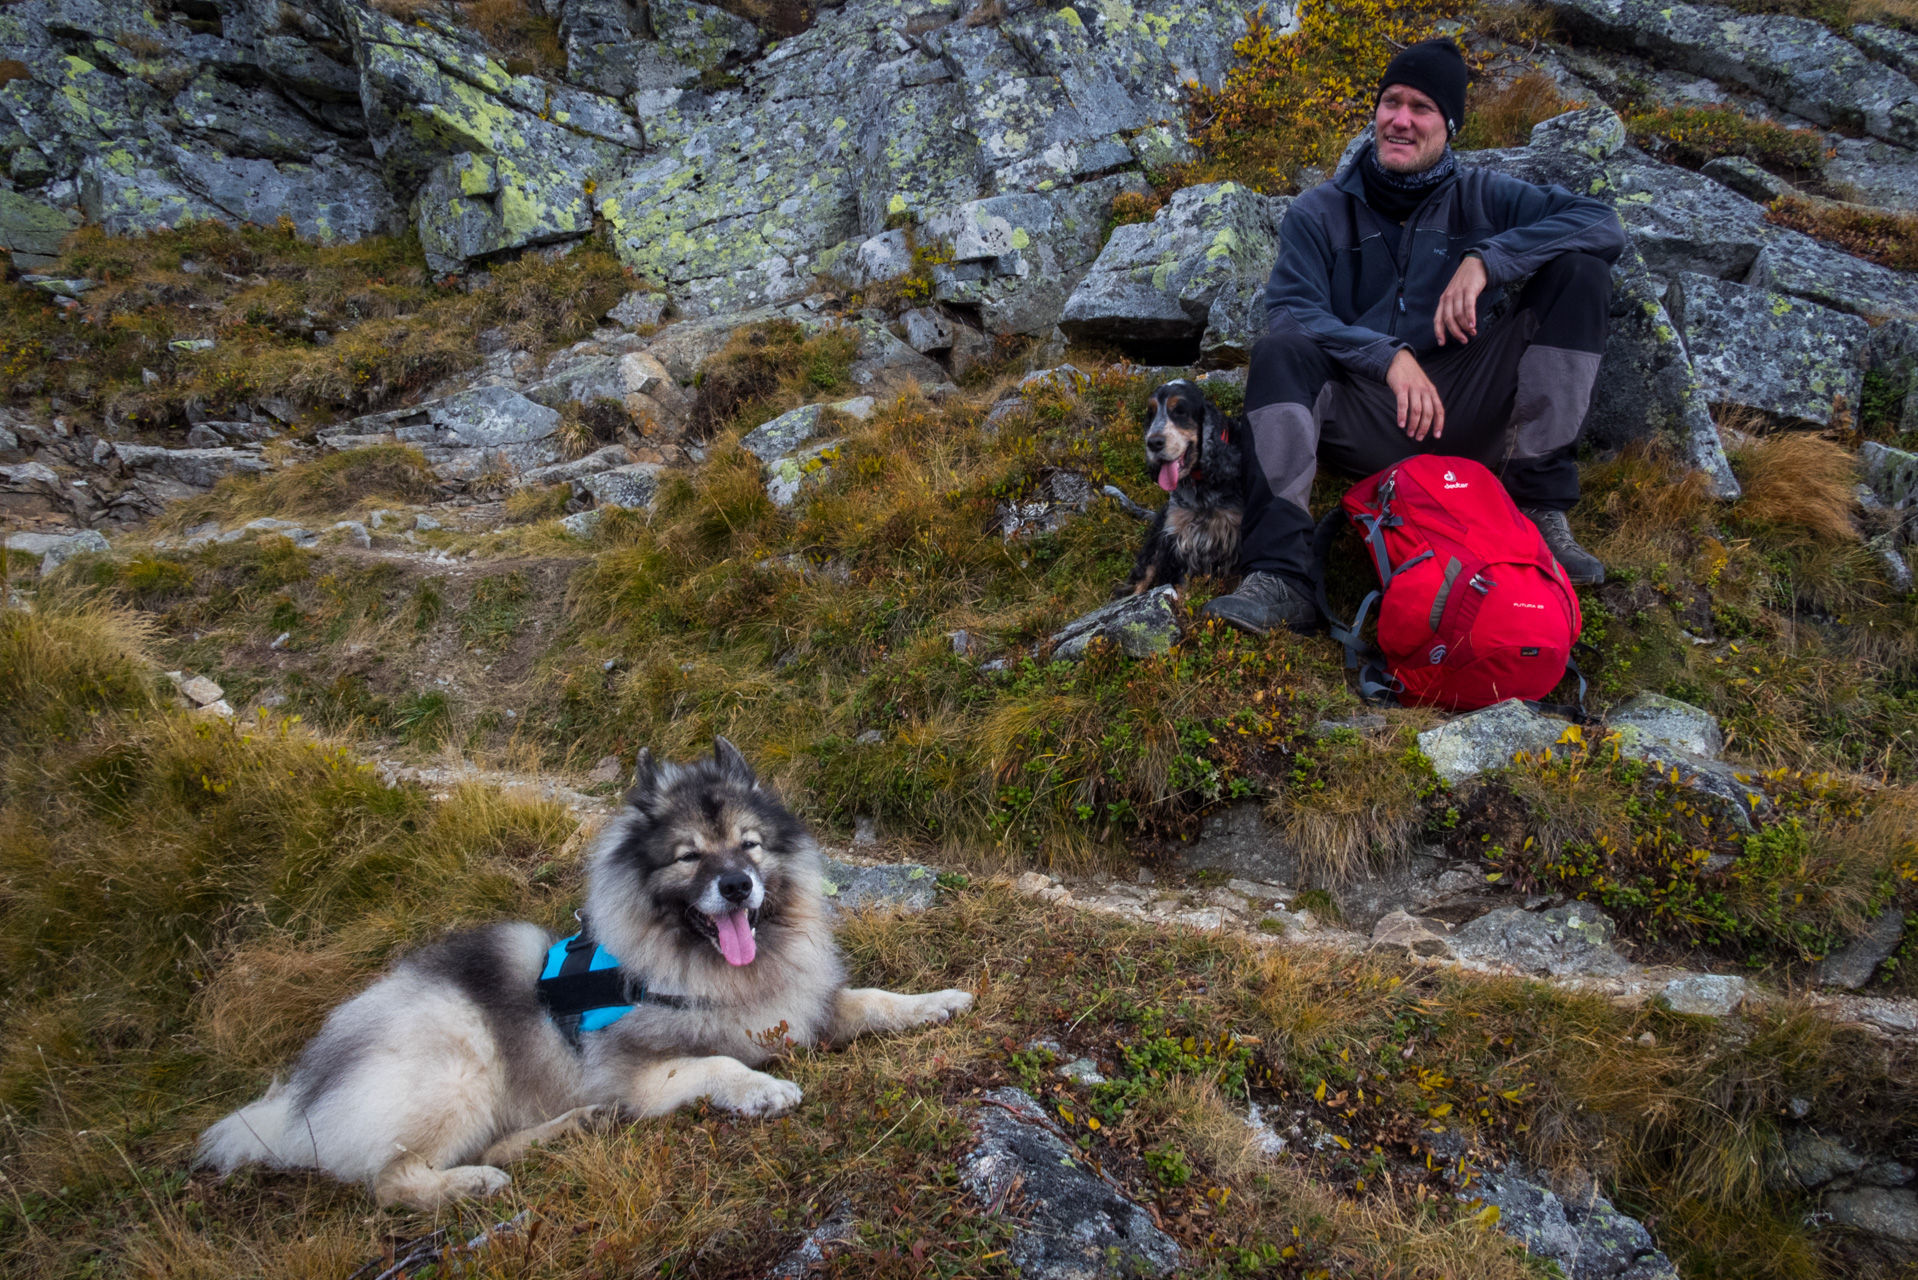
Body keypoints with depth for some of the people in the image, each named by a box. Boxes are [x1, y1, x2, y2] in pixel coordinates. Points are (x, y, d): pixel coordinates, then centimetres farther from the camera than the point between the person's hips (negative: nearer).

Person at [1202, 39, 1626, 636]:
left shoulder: (1480, 197, 8)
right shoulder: (1321, 213, 7)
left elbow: (1603, 223, -2)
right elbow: (1293, 310, -9)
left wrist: (1484, 259, -16)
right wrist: (1389, 356, -23)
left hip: (1466, 412, 1)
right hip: (1368, 420, -1)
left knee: (1577, 270, -13)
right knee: (1279, 350, -29)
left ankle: (1540, 507, -17)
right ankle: (1279, 577, -40)